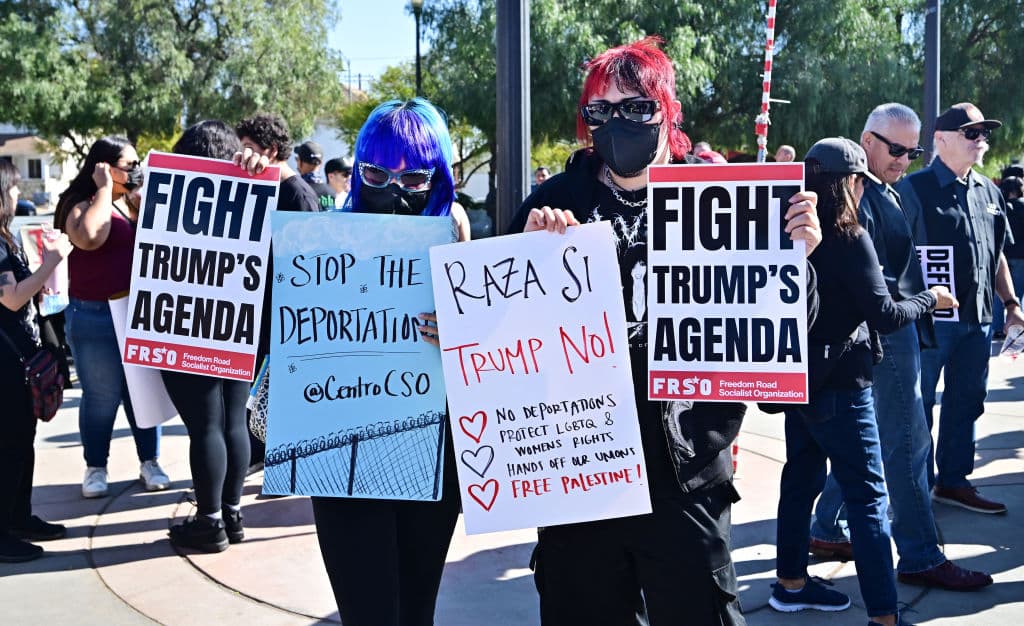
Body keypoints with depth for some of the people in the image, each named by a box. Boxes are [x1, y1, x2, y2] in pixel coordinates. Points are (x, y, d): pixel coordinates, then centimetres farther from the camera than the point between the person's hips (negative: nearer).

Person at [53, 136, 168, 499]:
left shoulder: (138, 202, 11)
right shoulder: (82, 204, -8)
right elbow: (89, 238, -29)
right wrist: (104, 189, -18)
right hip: (95, 318, -5)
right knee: (102, 396, 2)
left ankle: (149, 461, 22)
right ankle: (95, 467, 18)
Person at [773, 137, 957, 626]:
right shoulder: (849, 239, -17)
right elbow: (884, 316, -16)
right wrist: (930, 300, 0)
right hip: (839, 383, -8)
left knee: (801, 478, 18)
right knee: (867, 495, -2)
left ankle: (791, 583, 30)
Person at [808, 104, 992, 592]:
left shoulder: (883, 193, 17)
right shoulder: (860, 196, -16)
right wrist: (918, 301, -26)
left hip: (896, 327, 10)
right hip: (888, 329, -10)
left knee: (865, 436, 15)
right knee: (907, 441, -4)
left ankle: (828, 531, 24)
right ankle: (919, 558, 4)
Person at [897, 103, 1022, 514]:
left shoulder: (988, 191, 14)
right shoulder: (914, 189, -8)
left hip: (977, 318, 7)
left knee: (966, 403, 13)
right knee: (919, 406, 2)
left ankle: (953, 481, 26)